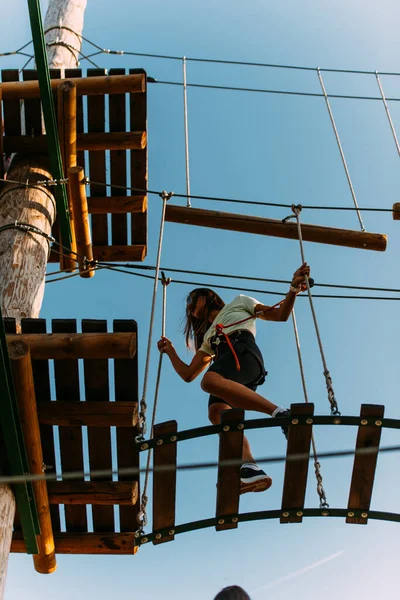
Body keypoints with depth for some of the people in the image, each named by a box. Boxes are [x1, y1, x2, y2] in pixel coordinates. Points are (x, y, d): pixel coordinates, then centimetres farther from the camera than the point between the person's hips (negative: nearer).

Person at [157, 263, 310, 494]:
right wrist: (170, 351, 34)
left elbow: (281, 314, 18)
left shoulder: (238, 302, 29)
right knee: (217, 412, -30)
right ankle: (250, 468, -51)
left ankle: (280, 412, -45)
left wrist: (294, 288, 2)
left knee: (209, 381, -39)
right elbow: (188, 374, 36)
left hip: (243, 350, -5)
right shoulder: (207, 337, 42)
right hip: (228, 376, 5)